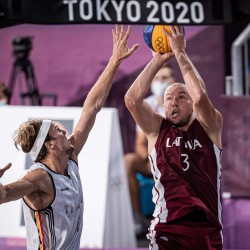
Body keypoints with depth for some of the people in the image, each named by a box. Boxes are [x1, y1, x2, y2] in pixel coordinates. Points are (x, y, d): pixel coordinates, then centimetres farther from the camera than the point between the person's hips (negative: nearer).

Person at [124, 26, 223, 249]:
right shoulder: (157, 130, 11)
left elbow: (200, 97, -11)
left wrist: (180, 53, -5)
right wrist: (158, 61, -2)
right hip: (167, 229, 0)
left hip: (207, 229, 0)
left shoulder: (209, 128, 8)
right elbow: (132, 99, -4)